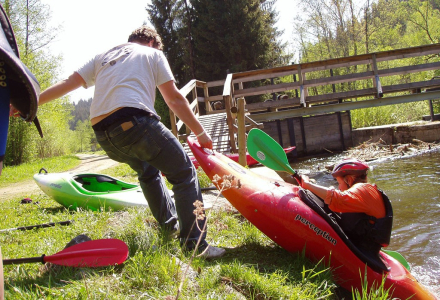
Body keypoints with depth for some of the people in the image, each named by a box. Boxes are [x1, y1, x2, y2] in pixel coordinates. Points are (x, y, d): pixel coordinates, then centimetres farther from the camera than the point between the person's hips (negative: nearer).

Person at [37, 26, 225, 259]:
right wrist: (200, 132, 15)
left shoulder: (103, 57, 31)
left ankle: (170, 225, 37)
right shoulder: (153, 54, 19)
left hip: (102, 134, 6)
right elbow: (174, 99, 10)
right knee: (184, 174, 2)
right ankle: (195, 244, -8)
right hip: (135, 122, -6)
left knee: (148, 171, 30)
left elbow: (67, 84, 22)